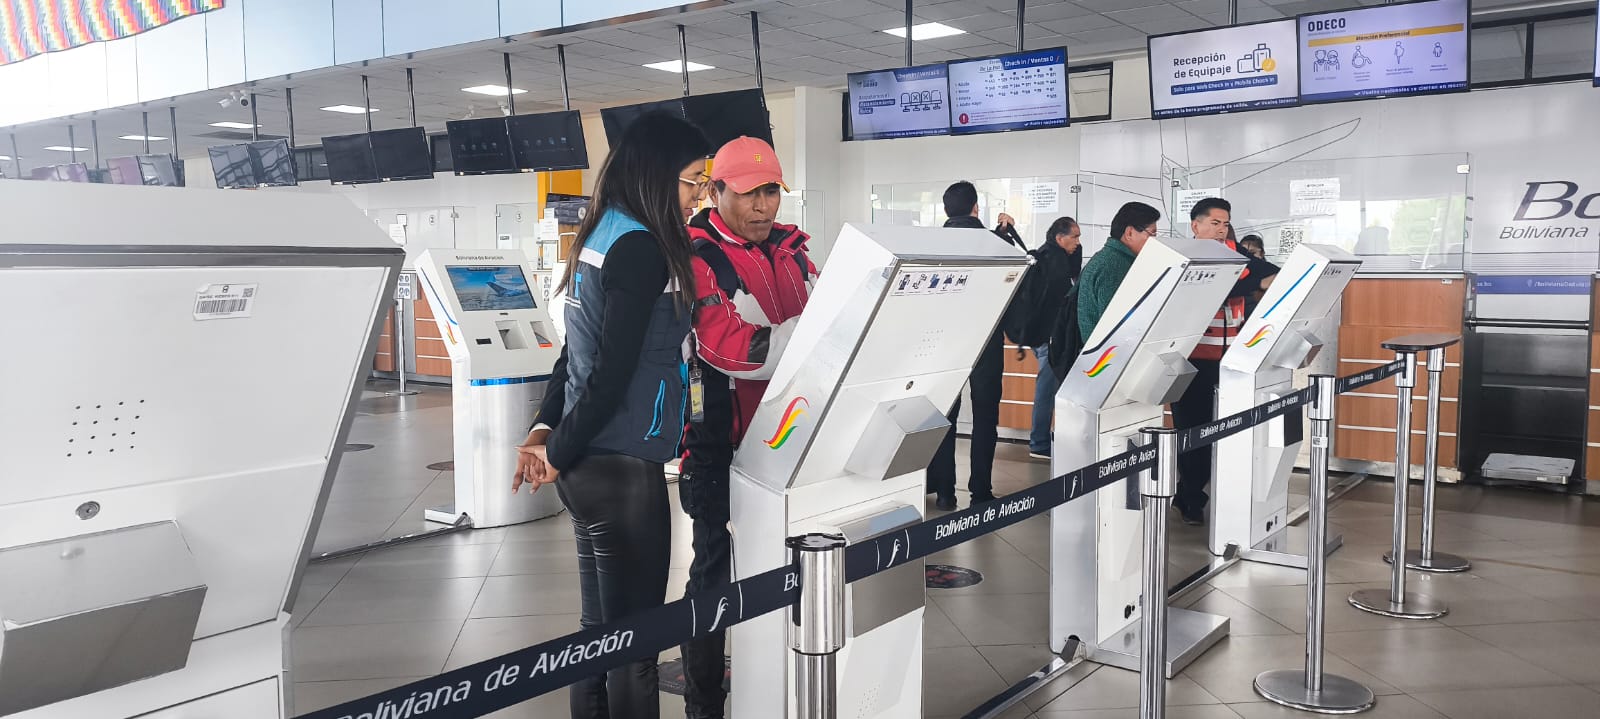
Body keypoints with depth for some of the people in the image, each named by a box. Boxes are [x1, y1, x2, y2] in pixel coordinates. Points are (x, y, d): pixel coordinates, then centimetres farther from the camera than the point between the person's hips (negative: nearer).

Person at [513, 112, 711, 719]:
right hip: (622, 468, -9)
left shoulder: (599, 237, 12)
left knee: (599, 627, 19)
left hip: (587, 465, 9)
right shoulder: (641, 248, -16)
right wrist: (557, 452, -9)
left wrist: (546, 430, 7)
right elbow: (615, 372, -19)